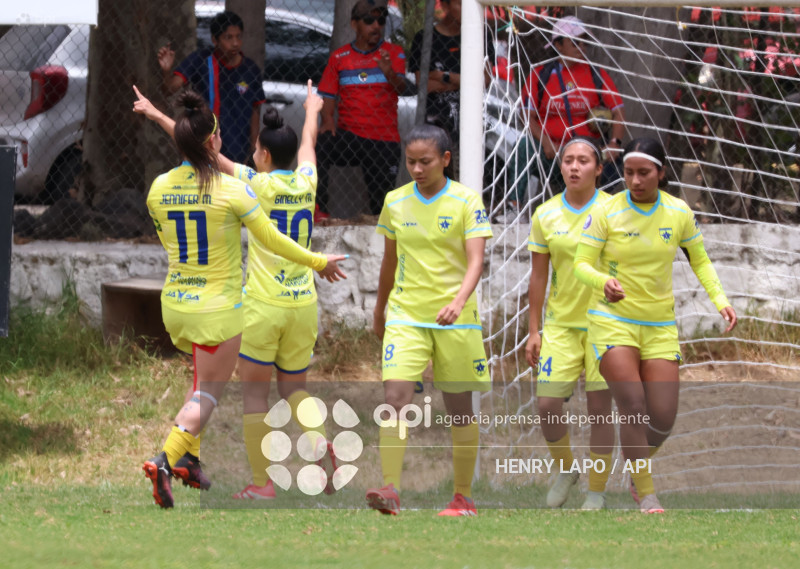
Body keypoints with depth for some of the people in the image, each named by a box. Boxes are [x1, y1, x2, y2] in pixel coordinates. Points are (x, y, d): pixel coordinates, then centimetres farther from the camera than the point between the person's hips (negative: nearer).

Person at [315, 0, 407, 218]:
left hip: (384, 139, 0)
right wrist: (327, 120, -14)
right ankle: (320, 212, -23)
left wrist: (389, 73, -33)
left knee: (381, 204, -3)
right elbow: (328, 95, 7)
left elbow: (401, 87, -10)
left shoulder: (393, 52, 5)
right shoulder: (339, 57, 9)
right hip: (349, 133, 0)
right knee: (319, 147, -30)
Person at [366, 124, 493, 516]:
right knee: (395, 397, -16)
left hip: (455, 319, -2)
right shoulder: (395, 202, 5)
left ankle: (463, 496, 16)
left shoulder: (466, 202, -6)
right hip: (405, 315, 2)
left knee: (459, 408, 6)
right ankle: (390, 491, -22)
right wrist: (379, 311, 26)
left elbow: (475, 261, -14)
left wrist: (458, 301, -31)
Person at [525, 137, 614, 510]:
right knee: (547, 404, -6)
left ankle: (597, 490, 12)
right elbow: (538, 276, 8)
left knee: (599, 408, -1)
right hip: (560, 324, 2)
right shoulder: (545, 215, 3)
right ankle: (564, 469, 20)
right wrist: (533, 331, 5)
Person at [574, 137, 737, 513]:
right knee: (634, 408, -18)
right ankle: (645, 495, -9)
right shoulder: (605, 213, -9)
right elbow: (581, 264, -9)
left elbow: (699, 260, 13)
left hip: (660, 325, 3)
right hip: (612, 320, -3)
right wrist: (603, 282, -31)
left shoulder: (678, 213, 0)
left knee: (662, 419, -2)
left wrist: (720, 300, -2)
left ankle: (637, 469, 30)